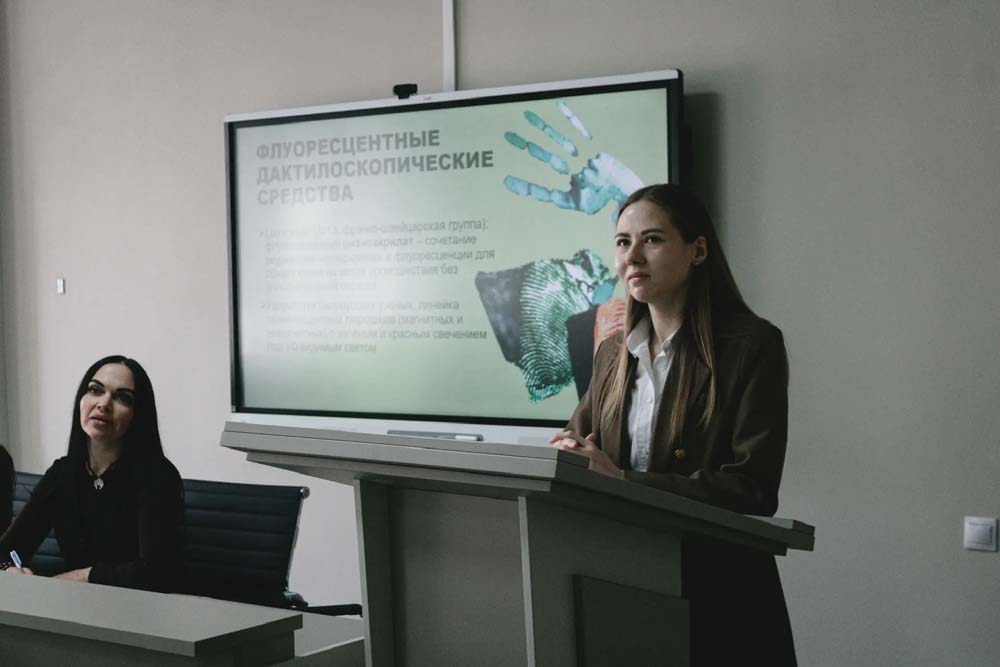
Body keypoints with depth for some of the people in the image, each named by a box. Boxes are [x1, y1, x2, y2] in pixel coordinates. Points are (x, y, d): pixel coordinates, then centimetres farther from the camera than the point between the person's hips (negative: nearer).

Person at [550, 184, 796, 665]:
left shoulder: (753, 345, -9)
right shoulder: (612, 354, 9)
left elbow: (753, 489, -17)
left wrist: (624, 481, -23)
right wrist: (567, 453, -12)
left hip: (718, 601, -5)